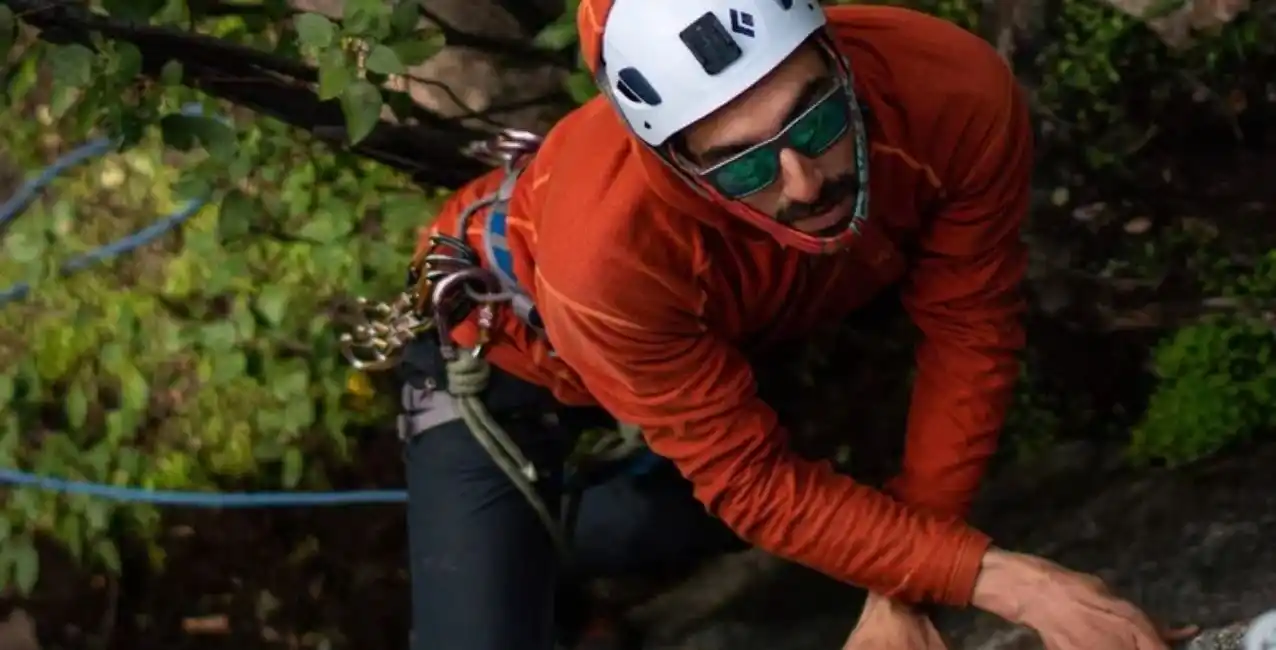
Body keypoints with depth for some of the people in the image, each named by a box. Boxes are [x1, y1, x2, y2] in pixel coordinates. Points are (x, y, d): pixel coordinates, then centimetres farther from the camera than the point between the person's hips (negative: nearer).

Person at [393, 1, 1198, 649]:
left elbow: (969, 331, -20)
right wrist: (1010, 582, -39)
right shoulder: (610, 254, -46)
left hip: (726, 330, 5)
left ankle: (553, 552, 37)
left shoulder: (960, 96, -36)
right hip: (511, 340, -4)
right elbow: (756, 483, -33)